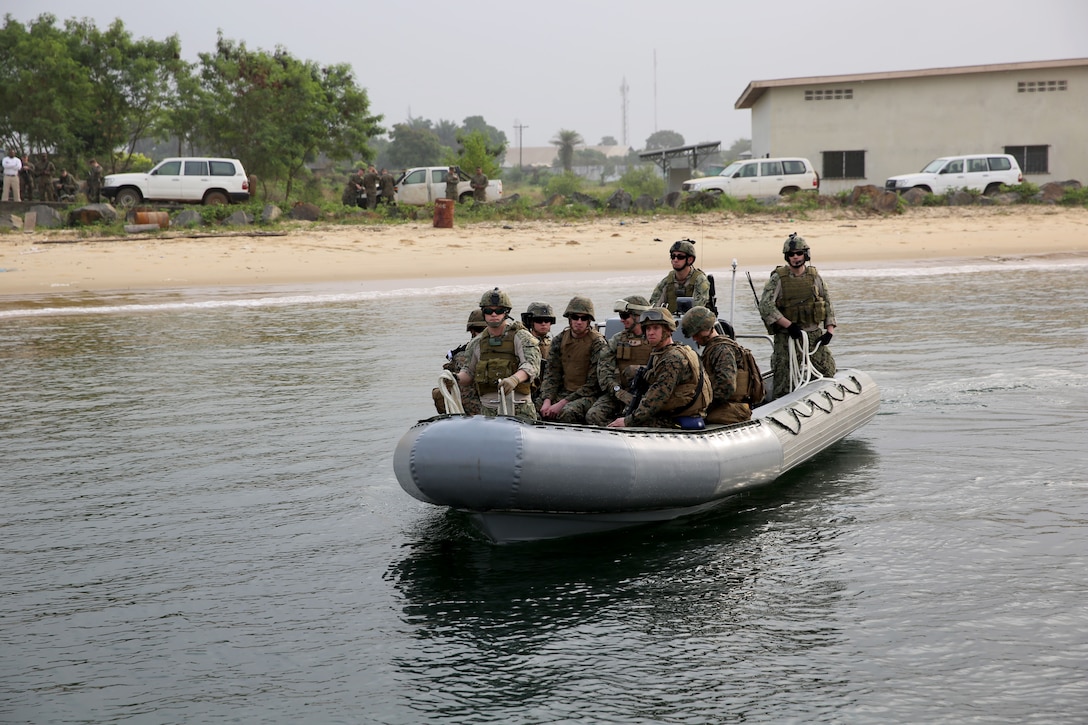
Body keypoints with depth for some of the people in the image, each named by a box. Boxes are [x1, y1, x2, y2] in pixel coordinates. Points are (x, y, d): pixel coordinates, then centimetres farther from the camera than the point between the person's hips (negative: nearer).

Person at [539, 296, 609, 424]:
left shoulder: (598, 343, -8)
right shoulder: (560, 340, 9)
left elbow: (593, 384, -13)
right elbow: (552, 375, 8)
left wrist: (562, 403, -18)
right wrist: (547, 401, -12)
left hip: (589, 395, -5)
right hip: (563, 392, 5)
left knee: (567, 413, -36)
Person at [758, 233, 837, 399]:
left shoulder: (814, 276, 7)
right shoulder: (778, 278, -4)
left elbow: (828, 303, 12)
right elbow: (765, 305, -14)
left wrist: (830, 330, -1)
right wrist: (789, 325, -21)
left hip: (814, 335, 3)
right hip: (786, 336, -3)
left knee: (829, 371, -2)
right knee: (783, 385, -5)